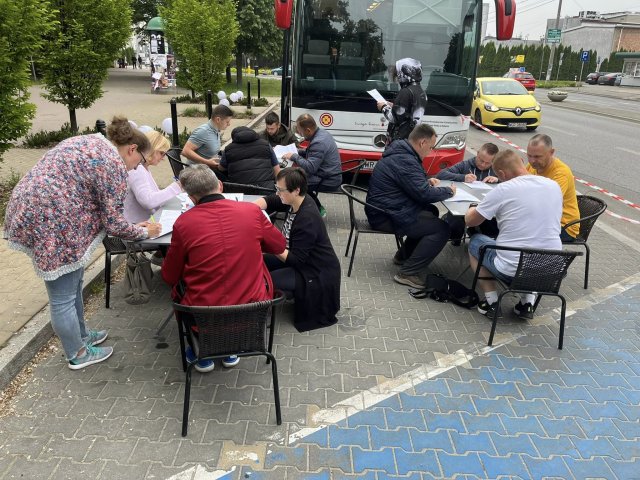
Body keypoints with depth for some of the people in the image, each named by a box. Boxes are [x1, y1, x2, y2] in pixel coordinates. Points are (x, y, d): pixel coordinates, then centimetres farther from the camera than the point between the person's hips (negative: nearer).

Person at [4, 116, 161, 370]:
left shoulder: (89, 141, 15)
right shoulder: (114, 164, -13)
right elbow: (113, 223, -10)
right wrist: (144, 232, 7)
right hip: (51, 224, -10)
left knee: (73, 283, 23)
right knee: (63, 297, 6)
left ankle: (81, 335, 41)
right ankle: (77, 355, 23)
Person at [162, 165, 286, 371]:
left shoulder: (183, 222, -11)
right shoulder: (252, 211, -8)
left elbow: (169, 277, 0)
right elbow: (279, 245, 9)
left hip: (202, 312, -1)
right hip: (252, 308, 1)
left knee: (179, 286, 29)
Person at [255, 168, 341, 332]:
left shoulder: (307, 220, -30)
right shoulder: (296, 202, -5)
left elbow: (296, 260, -27)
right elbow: (269, 200, 8)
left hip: (318, 275, -9)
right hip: (301, 259, 9)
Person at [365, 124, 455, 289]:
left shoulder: (401, 152, 10)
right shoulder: (404, 161, -23)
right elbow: (424, 194, -23)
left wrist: (427, 181, 10)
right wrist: (448, 191, -6)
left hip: (387, 209, 11)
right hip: (386, 216, -11)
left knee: (431, 211, 23)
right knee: (442, 229, -11)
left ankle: (404, 255, 25)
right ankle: (409, 273, -9)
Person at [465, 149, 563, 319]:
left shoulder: (503, 190, -12)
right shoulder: (554, 186, 3)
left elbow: (470, 221, -2)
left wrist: (473, 210, 21)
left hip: (512, 270, -5)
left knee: (475, 241, 21)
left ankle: (491, 301, 13)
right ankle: (528, 300, 22)